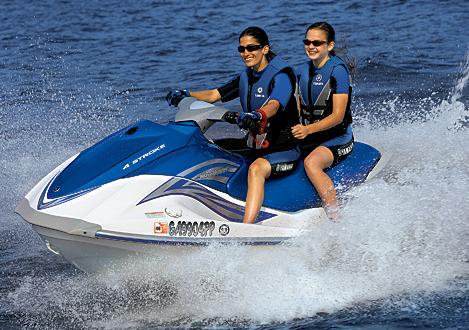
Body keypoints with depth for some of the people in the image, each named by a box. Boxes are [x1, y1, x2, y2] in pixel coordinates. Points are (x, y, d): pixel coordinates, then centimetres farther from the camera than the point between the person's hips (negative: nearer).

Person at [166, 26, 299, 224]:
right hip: (254, 145, 9)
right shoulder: (246, 77, 12)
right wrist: (185, 94, -6)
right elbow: (215, 95, 13)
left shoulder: (281, 75, -12)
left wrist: (255, 116, -53)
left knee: (256, 168, -38)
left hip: (284, 149, -9)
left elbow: (273, 105, -31)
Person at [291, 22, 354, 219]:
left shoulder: (338, 69, -11)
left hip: (337, 138, -7)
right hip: (308, 137, 7)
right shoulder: (303, 71, 10)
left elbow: (338, 116, -17)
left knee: (311, 162, -36)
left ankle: (336, 219, -36)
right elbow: (296, 109, 14)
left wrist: (308, 130, -30)